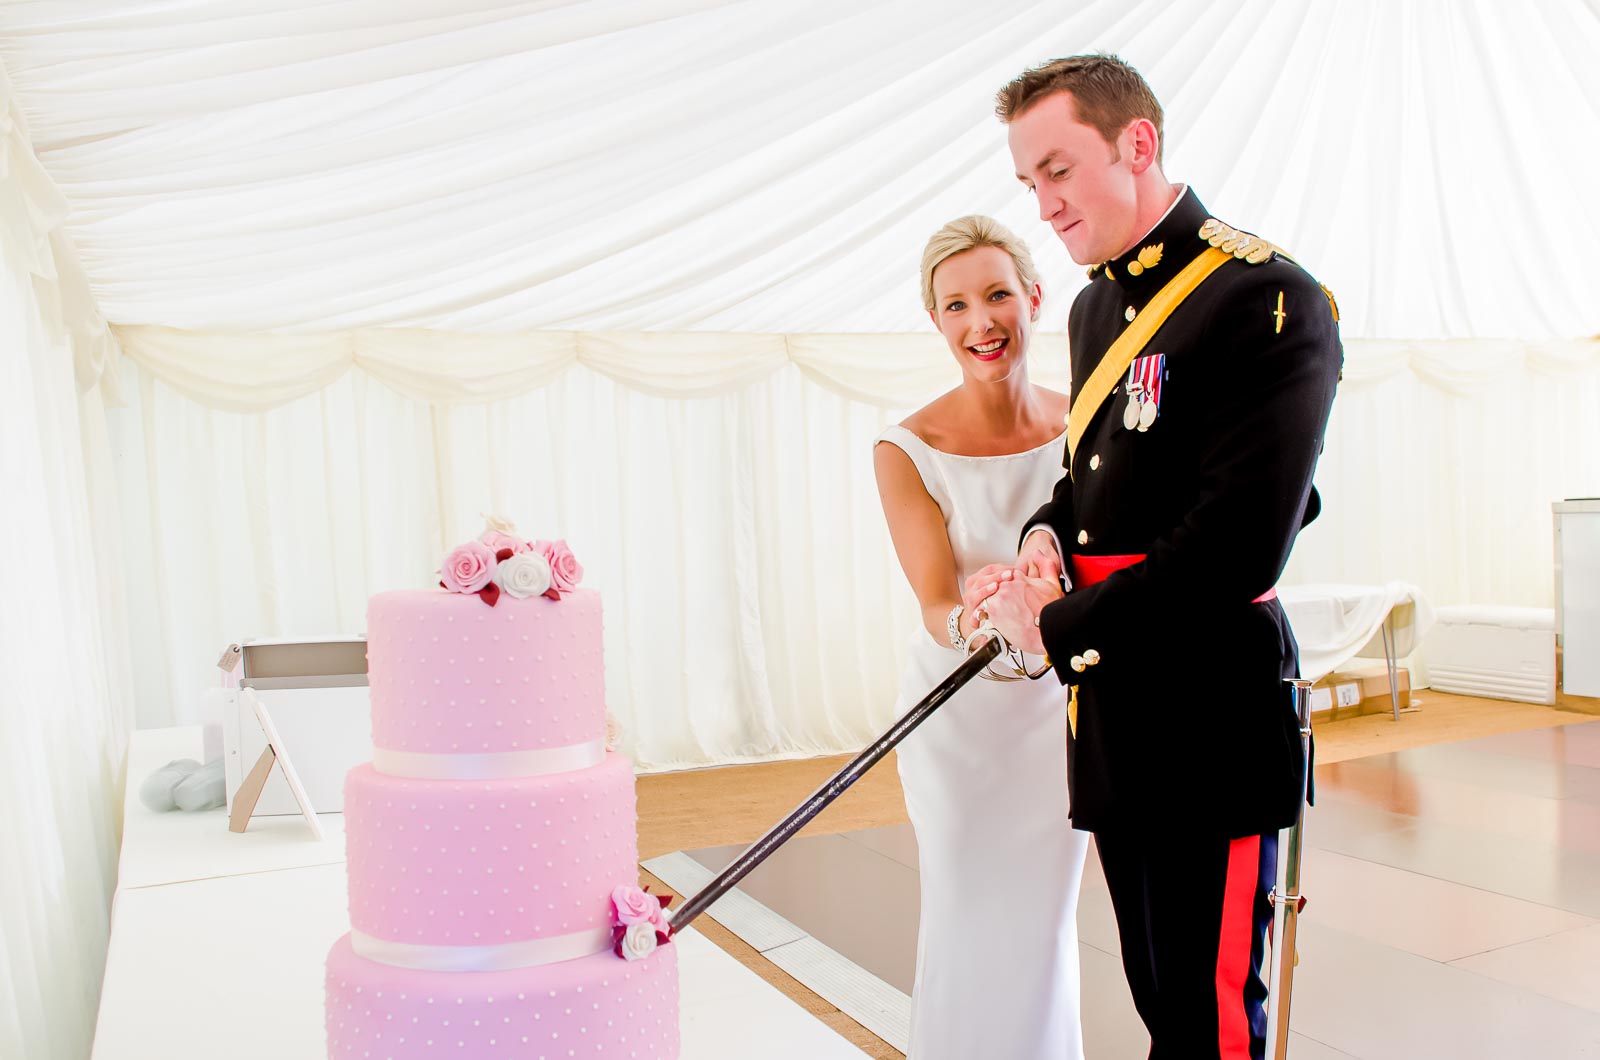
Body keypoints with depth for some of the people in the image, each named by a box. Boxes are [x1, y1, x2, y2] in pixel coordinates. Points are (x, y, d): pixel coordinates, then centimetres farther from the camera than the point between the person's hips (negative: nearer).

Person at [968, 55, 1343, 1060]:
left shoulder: (1267, 299, -14)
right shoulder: (1097, 307, 13)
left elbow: (1238, 547, -22)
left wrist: (1057, 627, -14)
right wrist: (1048, 535, 0)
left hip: (1209, 722, -8)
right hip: (1113, 713, 8)